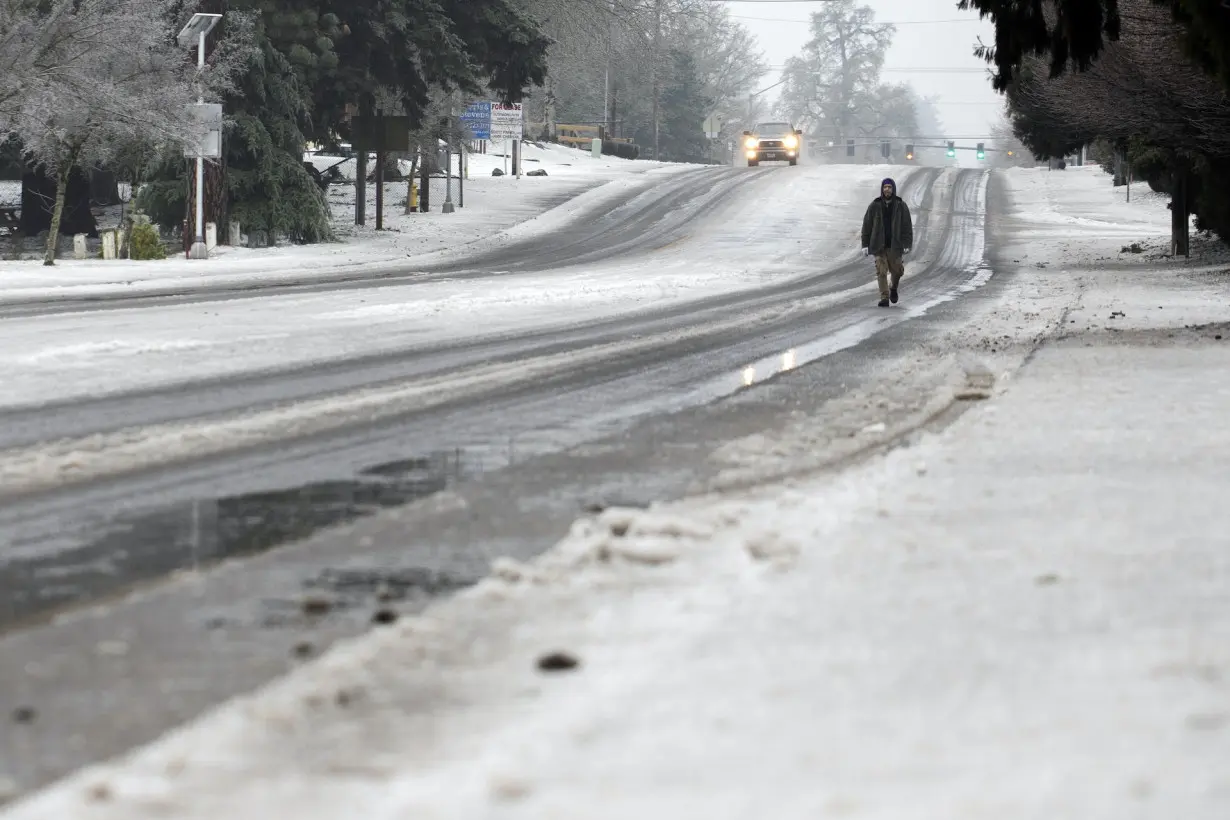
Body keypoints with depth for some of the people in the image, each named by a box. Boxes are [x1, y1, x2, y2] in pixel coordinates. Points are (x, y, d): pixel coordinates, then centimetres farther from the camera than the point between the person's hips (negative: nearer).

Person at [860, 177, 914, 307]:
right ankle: (884, 298, -5)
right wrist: (865, 244, 1)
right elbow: (867, 226, 6)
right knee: (881, 272, -8)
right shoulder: (875, 206, 2)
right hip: (879, 245, 0)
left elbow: (907, 226, 0)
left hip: (894, 246, 0)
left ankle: (893, 287, 35)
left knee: (896, 271, 3)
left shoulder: (901, 206, 1)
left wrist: (907, 244, -8)